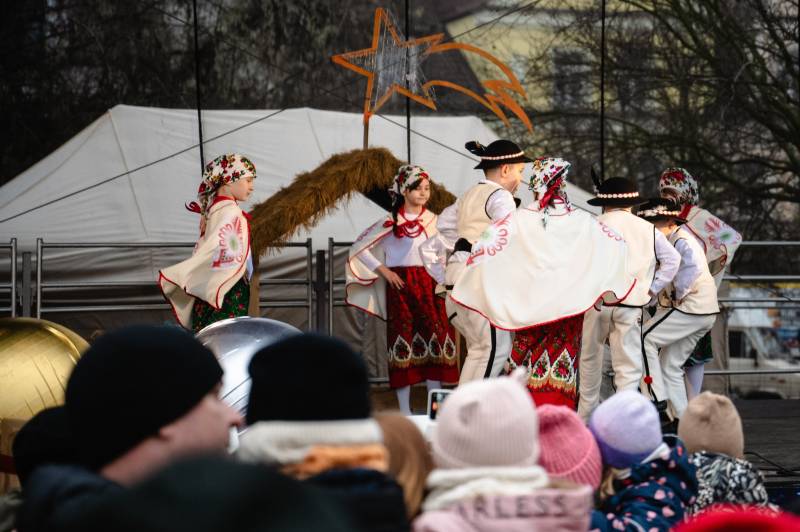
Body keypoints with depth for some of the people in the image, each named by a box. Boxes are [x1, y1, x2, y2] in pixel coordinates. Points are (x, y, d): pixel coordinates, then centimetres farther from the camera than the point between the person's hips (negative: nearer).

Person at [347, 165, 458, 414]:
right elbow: (359, 249, 1)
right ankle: (405, 411, 1)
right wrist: (384, 271, -5)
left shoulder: (434, 221, 10)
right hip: (400, 285, -3)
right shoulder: (390, 223, 0)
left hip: (429, 286, 3)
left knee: (435, 341, -1)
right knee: (404, 343, -3)